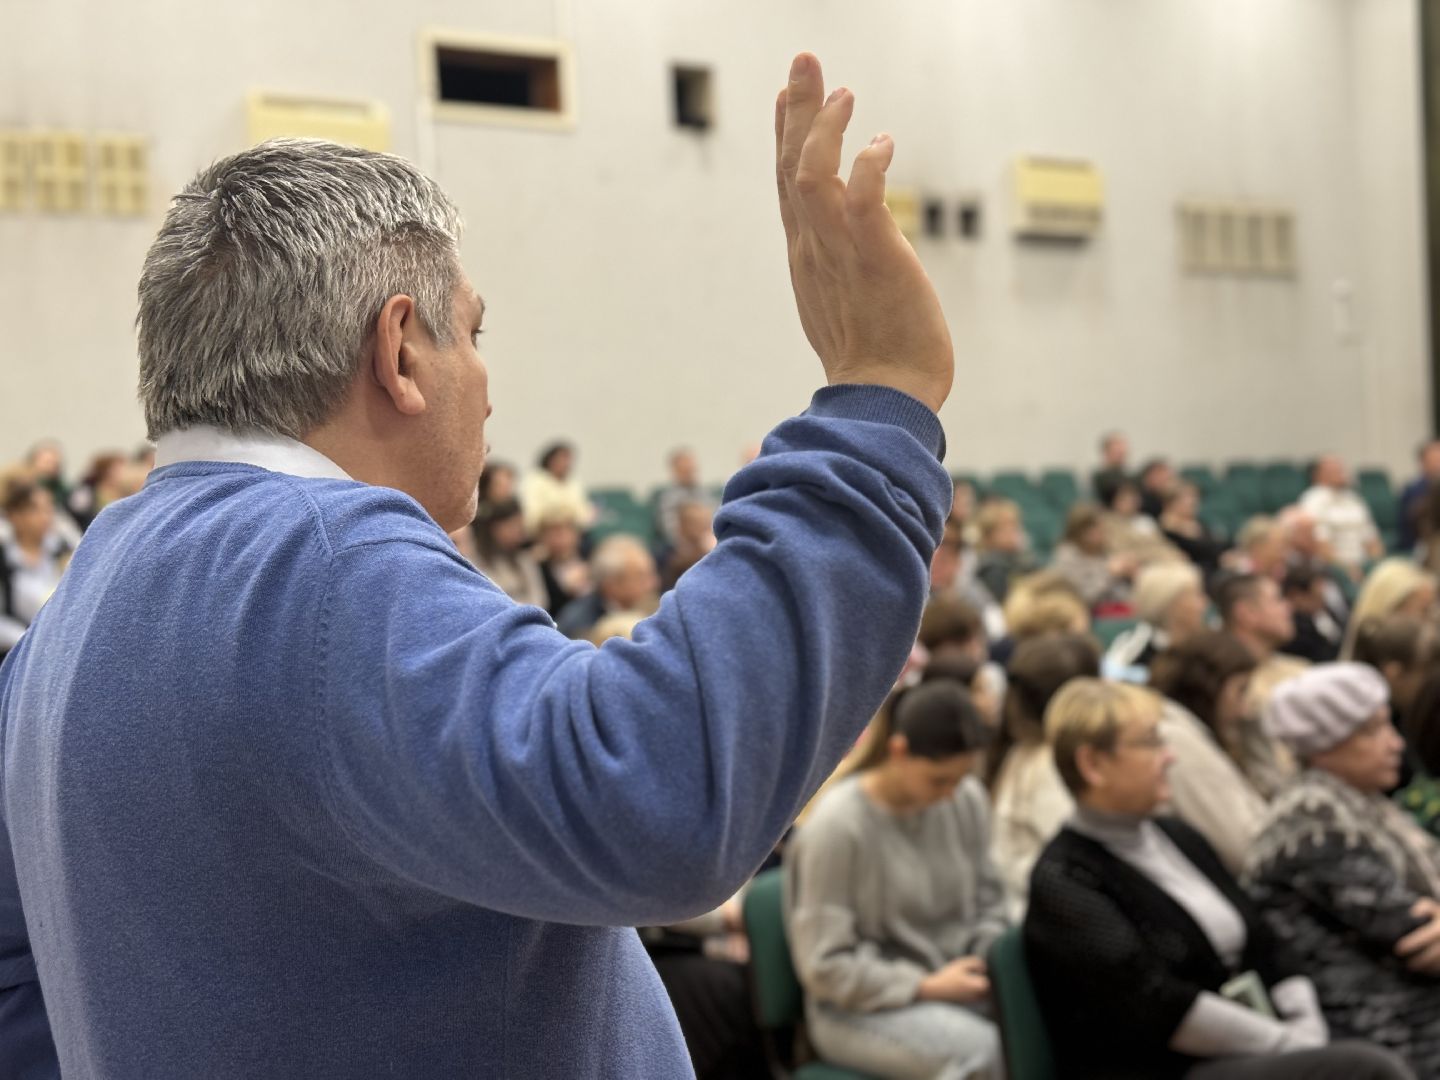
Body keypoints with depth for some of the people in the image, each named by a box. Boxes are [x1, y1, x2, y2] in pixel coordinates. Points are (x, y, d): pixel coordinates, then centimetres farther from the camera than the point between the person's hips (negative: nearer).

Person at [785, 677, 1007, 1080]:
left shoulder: (968, 800, 0)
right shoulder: (834, 827, -16)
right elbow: (824, 966, -12)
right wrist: (927, 986, -15)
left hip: (956, 982, 6)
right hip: (861, 1008, -6)